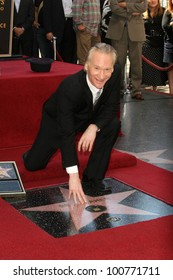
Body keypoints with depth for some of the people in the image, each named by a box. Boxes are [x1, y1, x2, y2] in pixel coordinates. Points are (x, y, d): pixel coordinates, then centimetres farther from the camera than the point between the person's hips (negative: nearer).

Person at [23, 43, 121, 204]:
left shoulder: (115, 73, -28)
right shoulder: (70, 87, -41)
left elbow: (111, 107, -16)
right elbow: (66, 132, -41)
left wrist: (94, 127, -37)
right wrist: (73, 174, -45)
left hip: (89, 117, 4)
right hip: (57, 120, -3)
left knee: (113, 125, -26)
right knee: (32, 164, -3)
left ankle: (92, 178, -12)